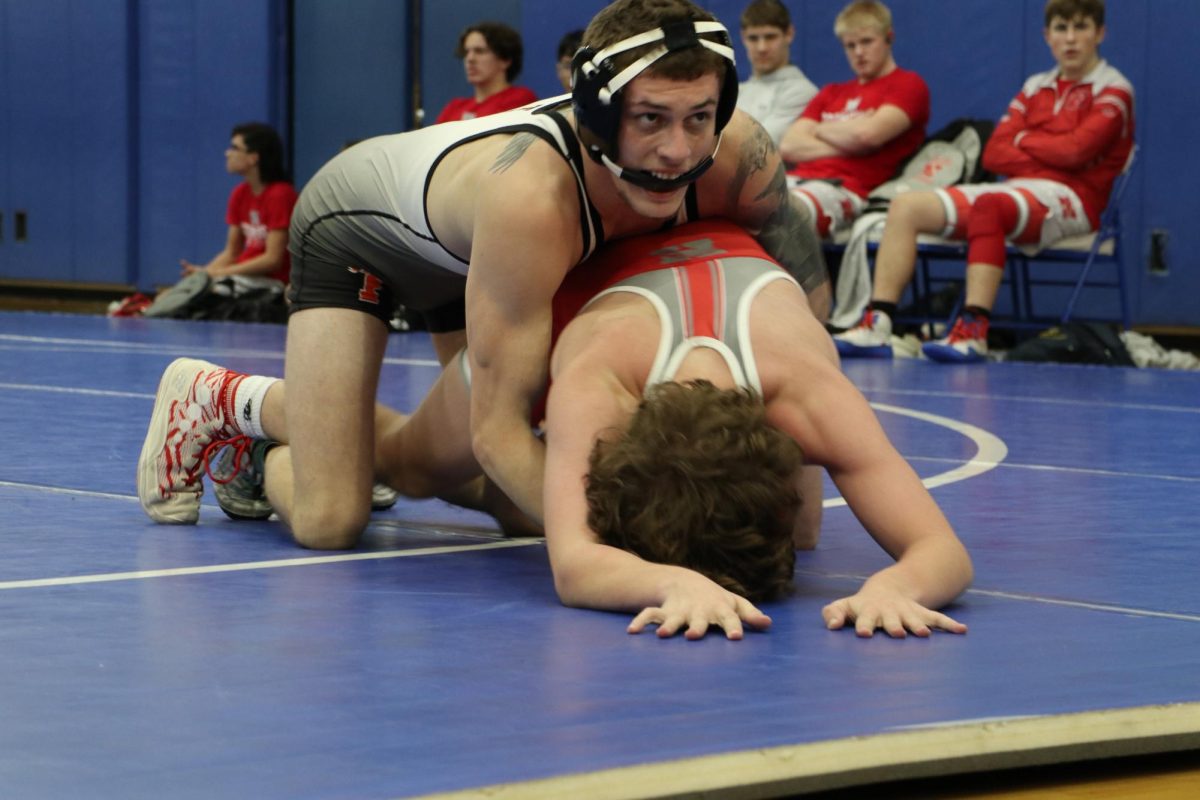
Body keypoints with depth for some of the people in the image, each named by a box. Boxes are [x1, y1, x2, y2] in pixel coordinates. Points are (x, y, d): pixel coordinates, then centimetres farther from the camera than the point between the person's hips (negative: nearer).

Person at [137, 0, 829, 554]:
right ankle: (210, 399, 16)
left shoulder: (739, 154, -34)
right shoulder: (531, 196, -48)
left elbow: (807, 289, -16)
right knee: (328, 521, -15)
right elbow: (499, 427, -43)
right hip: (355, 231, -6)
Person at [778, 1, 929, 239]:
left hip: (847, 189, -6)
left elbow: (868, 134, -6)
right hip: (797, 179, 7)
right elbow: (789, 146, 16)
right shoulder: (832, 93, 32)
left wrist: (820, 129, 13)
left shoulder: (908, 85, 13)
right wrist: (845, 143, 1)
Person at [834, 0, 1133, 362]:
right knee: (906, 206, -11)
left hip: (1071, 199, -7)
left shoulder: (1113, 91, 3)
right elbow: (994, 153, 10)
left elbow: (1076, 149, -12)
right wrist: (1050, 157, -4)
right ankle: (876, 326, -22)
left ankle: (973, 332, -46)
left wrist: (1024, 140, 5)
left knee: (988, 205, -39)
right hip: (1015, 191, 7)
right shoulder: (1035, 88, 21)